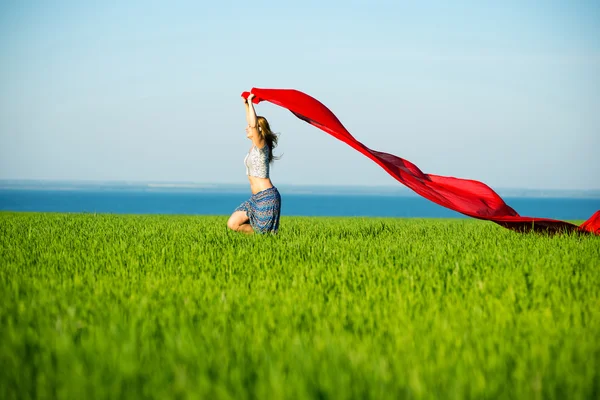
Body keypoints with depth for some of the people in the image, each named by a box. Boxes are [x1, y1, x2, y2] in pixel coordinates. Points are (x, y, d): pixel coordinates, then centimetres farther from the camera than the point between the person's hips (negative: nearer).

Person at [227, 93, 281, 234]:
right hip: (256, 198, 9)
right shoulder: (255, 146, 12)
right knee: (232, 224, 1)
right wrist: (246, 105, 24)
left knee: (264, 233, -5)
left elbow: (254, 124, -27)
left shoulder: (261, 145, -11)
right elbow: (251, 123, 27)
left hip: (267, 196, -9)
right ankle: (258, 232, 16)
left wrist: (250, 102, -19)